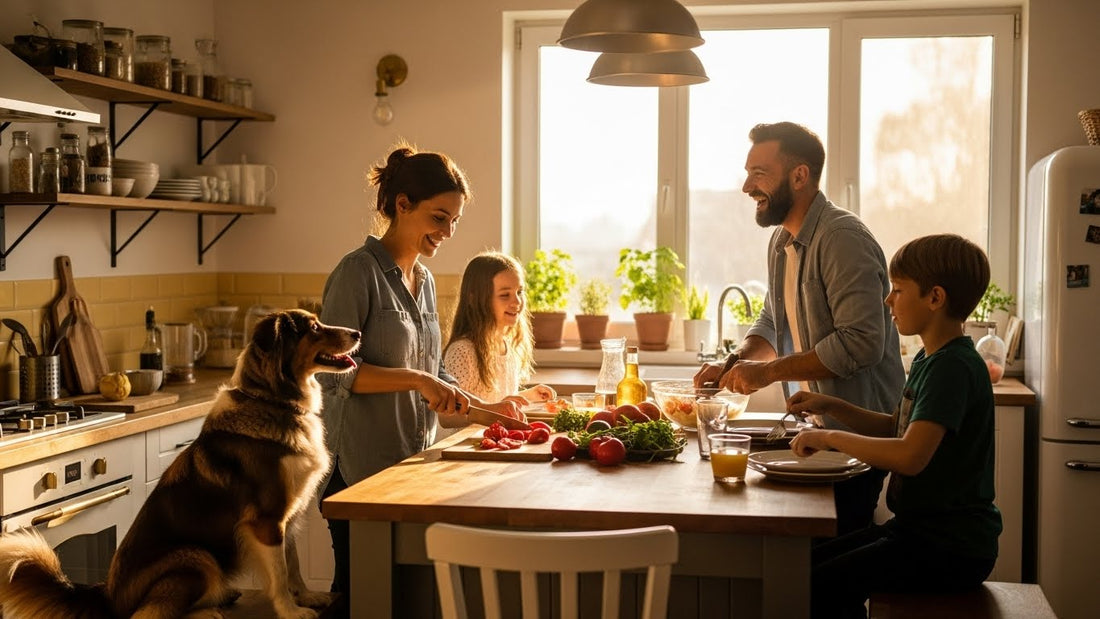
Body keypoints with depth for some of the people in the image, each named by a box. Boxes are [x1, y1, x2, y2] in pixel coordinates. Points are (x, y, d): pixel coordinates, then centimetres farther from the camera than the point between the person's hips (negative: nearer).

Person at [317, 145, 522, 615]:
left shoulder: (423, 279, 13)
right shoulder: (359, 272, -11)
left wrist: (485, 406, 6)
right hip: (362, 467, -7)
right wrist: (414, 380, -23)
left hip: (413, 462, 7)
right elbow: (333, 372, -18)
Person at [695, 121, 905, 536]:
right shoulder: (782, 239, 11)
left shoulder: (843, 239, -20)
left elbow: (861, 342, -26)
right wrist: (735, 363, 3)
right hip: (814, 425, 9)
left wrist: (769, 371, -21)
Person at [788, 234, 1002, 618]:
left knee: (821, 587, -20)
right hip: (919, 528, 10)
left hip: (954, 547, -10)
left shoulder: (954, 368, -20)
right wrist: (830, 407, 12)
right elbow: (897, 428, 25)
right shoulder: (928, 359, 11)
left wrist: (830, 438, -19)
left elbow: (910, 455, -31)